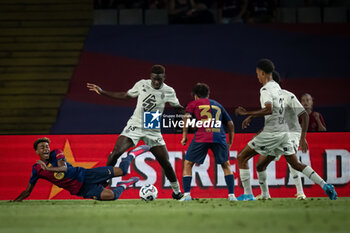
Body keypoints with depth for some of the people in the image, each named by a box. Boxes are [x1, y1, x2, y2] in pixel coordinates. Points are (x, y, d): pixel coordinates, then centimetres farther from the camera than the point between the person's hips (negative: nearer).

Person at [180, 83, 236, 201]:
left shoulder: (194, 104, 19)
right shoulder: (217, 105, 28)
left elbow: (187, 117, -1)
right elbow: (230, 124, 27)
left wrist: (184, 136, 1)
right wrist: (230, 142, 34)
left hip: (202, 137, -2)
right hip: (219, 137, 3)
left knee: (188, 164, 11)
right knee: (226, 165, 19)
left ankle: (187, 194, 0)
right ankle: (231, 195, 9)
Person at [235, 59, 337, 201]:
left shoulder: (266, 90, -13)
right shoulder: (276, 86, 15)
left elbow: (269, 110, -29)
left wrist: (247, 113, -23)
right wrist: (251, 117, 27)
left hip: (271, 132, -8)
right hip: (283, 131, 8)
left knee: (241, 157, 1)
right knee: (296, 164, 12)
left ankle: (248, 194, -3)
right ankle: (325, 185, -1)